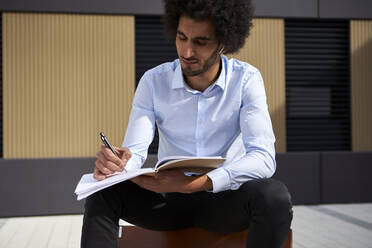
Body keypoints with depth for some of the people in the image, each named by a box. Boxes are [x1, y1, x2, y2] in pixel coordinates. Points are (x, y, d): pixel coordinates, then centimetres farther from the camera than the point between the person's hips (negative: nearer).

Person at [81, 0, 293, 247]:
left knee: (274, 195, -33)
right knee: (104, 193, -25)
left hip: (224, 198, -1)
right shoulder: (154, 81, -5)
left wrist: (196, 183, -38)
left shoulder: (246, 80, -11)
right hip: (168, 197, 1)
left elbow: (263, 158, -23)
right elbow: (135, 151, -11)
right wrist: (117, 163, -37)